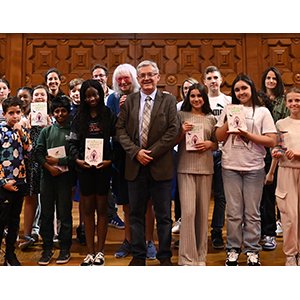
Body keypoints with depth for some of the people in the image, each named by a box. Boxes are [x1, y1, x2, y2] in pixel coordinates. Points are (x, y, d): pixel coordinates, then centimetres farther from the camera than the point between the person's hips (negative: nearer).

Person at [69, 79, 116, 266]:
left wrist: (110, 160, -15)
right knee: (88, 209, 8)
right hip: (84, 168, 3)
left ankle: (100, 251, 17)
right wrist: (77, 159, -10)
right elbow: (73, 143, 6)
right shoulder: (80, 118, 7)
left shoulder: (109, 115, 0)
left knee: (102, 209, 7)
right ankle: (90, 251, 17)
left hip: (103, 167, -2)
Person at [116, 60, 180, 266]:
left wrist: (151, 153, -12)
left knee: (163, 215, 7)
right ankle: (138, 255, 24)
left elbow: (173, 131, -6)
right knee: (136, 214, 11)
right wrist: (136, 152, -11)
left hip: (161, 165, -2)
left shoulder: (169, 100, 2)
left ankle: (165, 256, 22)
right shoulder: (129, 100, 8)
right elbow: (121, 129, 3)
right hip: (135, 164, 2)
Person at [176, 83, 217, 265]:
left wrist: (209, 144, -4)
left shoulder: (211, 118, 12)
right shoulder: (181, 116, 6)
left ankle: (201, 254, 20)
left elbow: (217, 144, 16)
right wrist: (183, 132, -10)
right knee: (188, 211, -9)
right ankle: (187, 257, 1)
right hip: (186, 168, -2)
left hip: (206, 168, 2)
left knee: (203, 211, 6)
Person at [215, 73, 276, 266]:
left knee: (252, 213, 5)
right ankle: (233, 250, 18)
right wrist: (229, 120, -6)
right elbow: (219, 137, 7)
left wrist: (247, 134, -12)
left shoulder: (262, 111, 4)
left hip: (254, 168, -1)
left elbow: (272, 141, -3)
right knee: (234, 213, 6)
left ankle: (252, 251, 17)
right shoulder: (229, 109, 9)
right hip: (231, 167, 1)